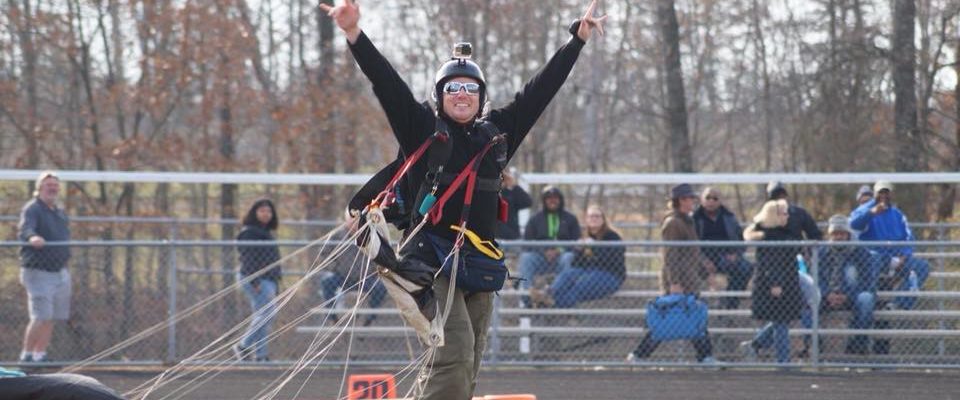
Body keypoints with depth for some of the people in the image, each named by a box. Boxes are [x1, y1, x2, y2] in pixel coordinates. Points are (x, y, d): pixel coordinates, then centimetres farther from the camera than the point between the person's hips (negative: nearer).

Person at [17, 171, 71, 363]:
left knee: (51, 318, 7)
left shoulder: (60, 214, 18)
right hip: (38, 272, -8)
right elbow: (24, 229, -27)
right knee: (41, 317, -15)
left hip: (59, 272, 8)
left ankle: (40, 354, 14)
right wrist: (32, 237, -50)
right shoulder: (32, 209, -8)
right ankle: (26, 354, -6)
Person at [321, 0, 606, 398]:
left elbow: (541, 88, 20)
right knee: (456, 354, -22)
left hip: (479, 269, 5)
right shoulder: (424, 129, 3)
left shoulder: (498, 133, 14)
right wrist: (354, 34, -20)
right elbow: (386, 82, -7)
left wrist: (578, 38, 23)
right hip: (432, 263, -5)